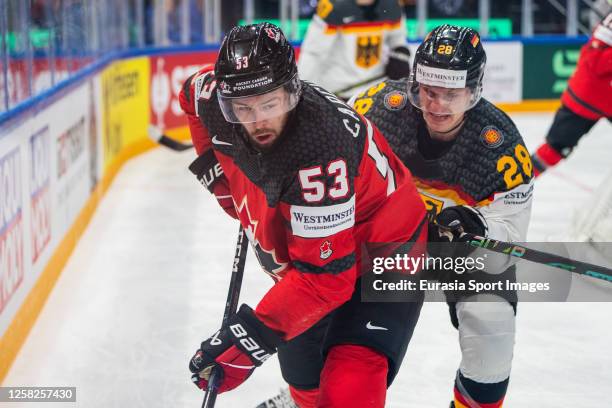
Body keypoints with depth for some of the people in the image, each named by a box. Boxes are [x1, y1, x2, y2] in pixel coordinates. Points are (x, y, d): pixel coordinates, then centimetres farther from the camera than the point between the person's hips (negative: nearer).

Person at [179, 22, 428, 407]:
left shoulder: (319, 151, -40)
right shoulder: (217, 98, -19)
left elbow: (325, 274, -38)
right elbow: (193, 91, 9)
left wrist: (253, 336, -39)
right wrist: (218, 168, 5)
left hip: (380, 264, -7)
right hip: (303, 259, 8)